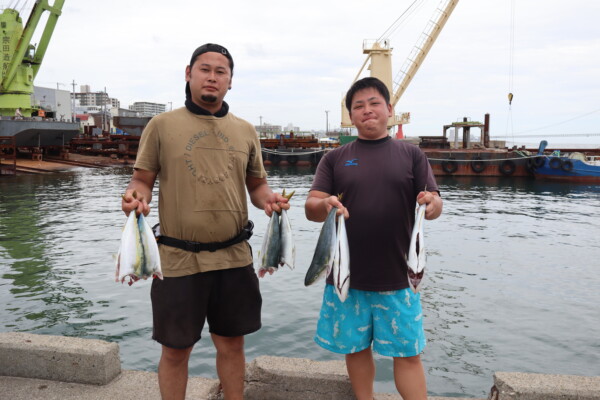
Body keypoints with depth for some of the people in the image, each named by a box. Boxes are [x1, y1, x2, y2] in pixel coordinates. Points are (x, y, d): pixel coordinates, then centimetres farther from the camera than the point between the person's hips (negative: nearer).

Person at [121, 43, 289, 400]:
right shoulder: (163, 124, 1)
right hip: (179, 259, -2)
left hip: (234, 257, 3)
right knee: (175, 350, 11)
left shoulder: (245, 130, 9)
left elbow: (257, 184, 15)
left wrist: (268, 198, -7)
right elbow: (143, 180, 3)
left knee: (232, 343, 15)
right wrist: (137, 196, -19)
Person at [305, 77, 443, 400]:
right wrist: (325, 205, -24)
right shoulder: (335, 158, 6)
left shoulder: (411, 155, 5)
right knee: (356, 349, 13)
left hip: (398, 277, -1)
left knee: (408, 354, 5)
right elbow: (310, 208, -1)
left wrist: (432, 203, -24)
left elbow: (435, 206, 0)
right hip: (346, 276, 1)